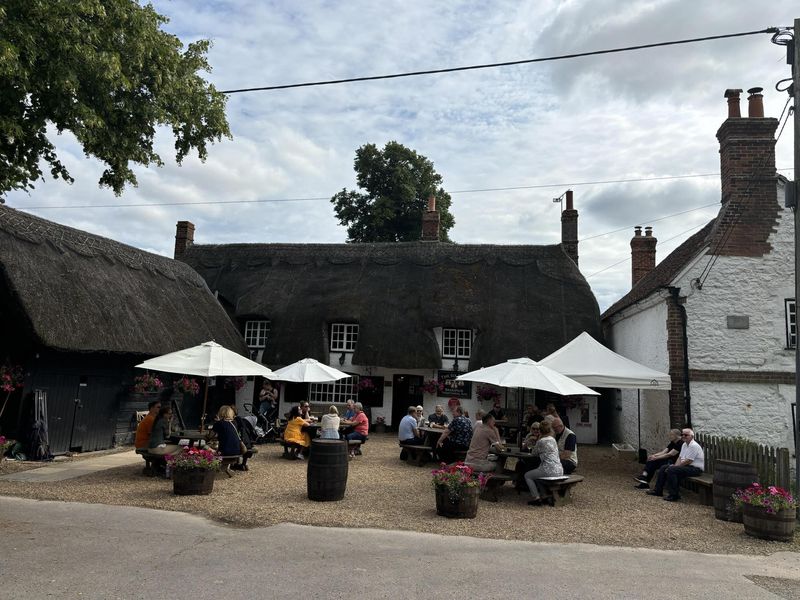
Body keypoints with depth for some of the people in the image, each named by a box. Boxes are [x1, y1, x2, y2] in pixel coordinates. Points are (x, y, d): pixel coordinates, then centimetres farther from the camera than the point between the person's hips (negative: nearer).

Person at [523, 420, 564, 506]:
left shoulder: (541, 441, -8)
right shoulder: (553, 440, 14)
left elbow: (533, 453, 7)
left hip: (550, 471, -8)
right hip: (559, 471, 8)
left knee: (527, 475, 11)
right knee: (536, 473, 33)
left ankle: (537, 498, 1)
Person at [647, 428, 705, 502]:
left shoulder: (694, 446, -18)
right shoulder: (684, 445, 14)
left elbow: (688, 461, -22)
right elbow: (680, 457, 14)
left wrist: (674, 467, -17)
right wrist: (674, 466, -4)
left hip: (695, 468, -10)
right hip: (685, 465, 10)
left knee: (671, 470, -28)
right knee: (663, 468, 4)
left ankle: (673, 495, -23)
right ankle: (658, 490, 10)